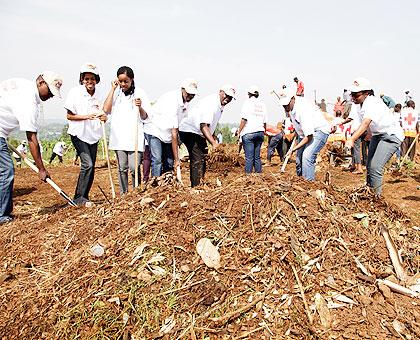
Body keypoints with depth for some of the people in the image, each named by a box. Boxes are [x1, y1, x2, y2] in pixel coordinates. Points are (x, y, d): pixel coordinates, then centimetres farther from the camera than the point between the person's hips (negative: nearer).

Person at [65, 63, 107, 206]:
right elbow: (69, 116, -8)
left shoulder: (98, 96, 8)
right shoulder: (75, 92, -7)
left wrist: (103, 117, -8)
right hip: (78, 134, -6)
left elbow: (102, 115, 15)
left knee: (91, 167, 7)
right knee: (87, 164, -17)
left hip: (93, 135, 6)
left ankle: (84, 198, 19)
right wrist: (88, 116, -21)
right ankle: (79, 198, -7)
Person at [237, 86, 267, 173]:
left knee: (249, 157, -5)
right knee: (257, 156, 11)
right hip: (260, 133, 5)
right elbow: (265, 122, 11)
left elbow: (244, 119, -10)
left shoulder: (248, 102, -2)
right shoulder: (262, 104, 13)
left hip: (249, 133, -5)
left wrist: (239, 132, -6)